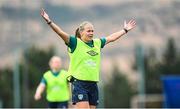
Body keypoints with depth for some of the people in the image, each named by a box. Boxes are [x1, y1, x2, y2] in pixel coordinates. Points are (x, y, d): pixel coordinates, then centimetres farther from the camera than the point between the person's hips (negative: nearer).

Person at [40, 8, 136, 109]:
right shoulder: (75, 43, -2)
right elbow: (61, 33, -13)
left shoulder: (97, 43, 14)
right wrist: (49, 21, -24)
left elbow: (111, 38, 27)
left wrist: (125, 30, 36)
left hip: (93, 84, 6)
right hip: (79, 84, -6)